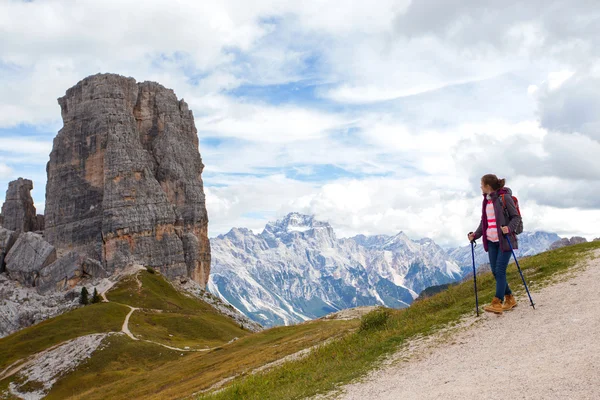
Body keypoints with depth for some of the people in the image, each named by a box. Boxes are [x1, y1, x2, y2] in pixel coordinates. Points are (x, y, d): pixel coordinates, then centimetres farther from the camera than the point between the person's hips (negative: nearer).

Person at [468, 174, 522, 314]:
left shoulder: (505, 197, -9)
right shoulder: (486, 200, 12)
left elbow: (516, 216, -8)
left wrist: (509, 228, -25)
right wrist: (475, 235, 5)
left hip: (505, 240, -7)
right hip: (491, 241, 7)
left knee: (500, 270, -10)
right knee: (495, 271, 6)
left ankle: (497, 303, -9)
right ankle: (509, 299, 21)